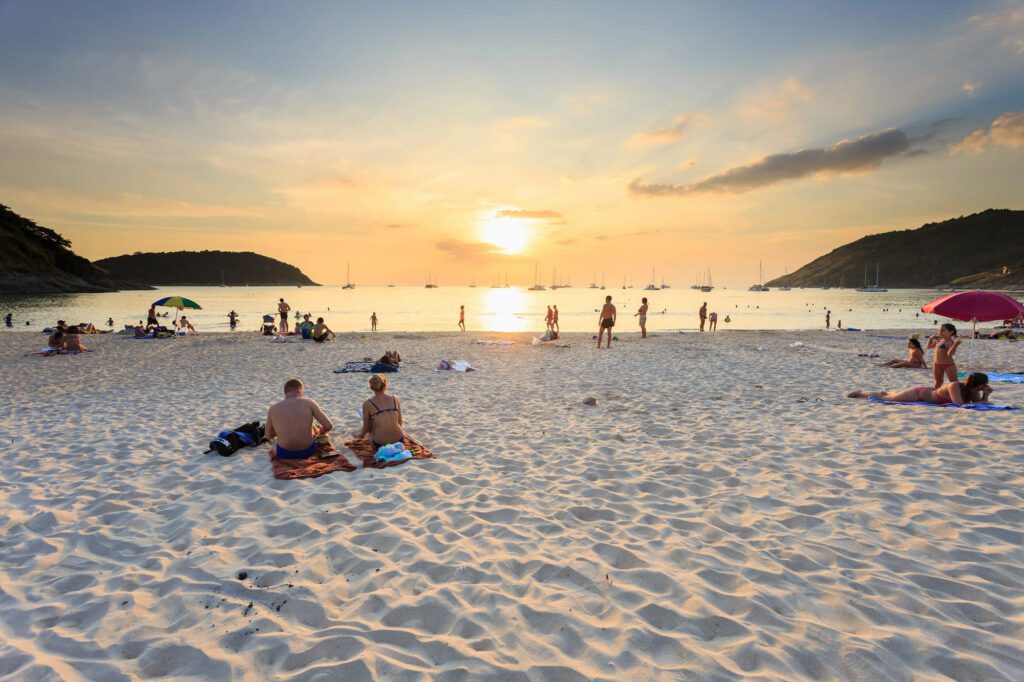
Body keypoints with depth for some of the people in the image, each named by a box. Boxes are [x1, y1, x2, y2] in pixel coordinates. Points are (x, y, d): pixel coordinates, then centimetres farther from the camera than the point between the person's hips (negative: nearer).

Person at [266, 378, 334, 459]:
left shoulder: (273, 409, -3)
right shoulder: (309, 403, -8)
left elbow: (268, 436, 9)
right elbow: (329, 426, -9)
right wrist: (320, 432, 15)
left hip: (284, 453, 1)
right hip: (308, 451, -1)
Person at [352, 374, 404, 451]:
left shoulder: (367, 404, -8)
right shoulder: (395, 398, -2)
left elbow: (366, 428, 2)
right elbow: (400, 422, 7)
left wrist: (361, 435, 25)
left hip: (380, 445, -2)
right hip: (398, 441, 2)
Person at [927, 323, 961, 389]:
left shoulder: (950, 342, -16)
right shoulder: (939, 340, 8)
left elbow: (950, 353, -31)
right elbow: (929, 346, 25)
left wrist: (956, 344, -41)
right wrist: (931, 338, 17)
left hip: (949, 365, -7)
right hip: (937, 364, 7)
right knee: (938, 382, 19)